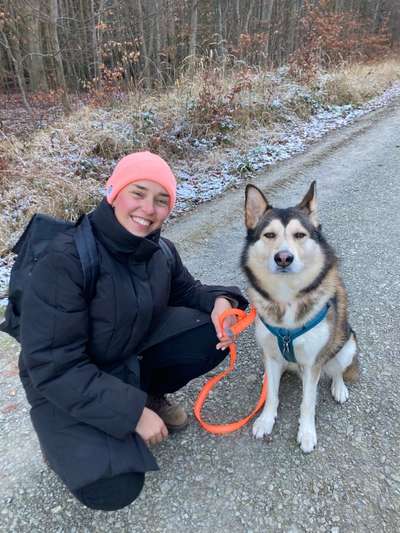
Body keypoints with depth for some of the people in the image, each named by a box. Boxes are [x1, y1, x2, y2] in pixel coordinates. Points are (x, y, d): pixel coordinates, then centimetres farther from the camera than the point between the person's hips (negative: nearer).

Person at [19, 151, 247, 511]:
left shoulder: (160, 252, -10)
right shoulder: (66, 260, -29)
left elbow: (185, 290, 8)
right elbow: (52, 366, -27)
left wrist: (218, 300, -16)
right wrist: (133, 412, -26)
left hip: (133, 353, 6)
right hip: (67, 386, -5)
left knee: (216, 332, -12)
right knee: (115, 489, -18)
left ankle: (149, 391, 11)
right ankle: (67, 442, 13)